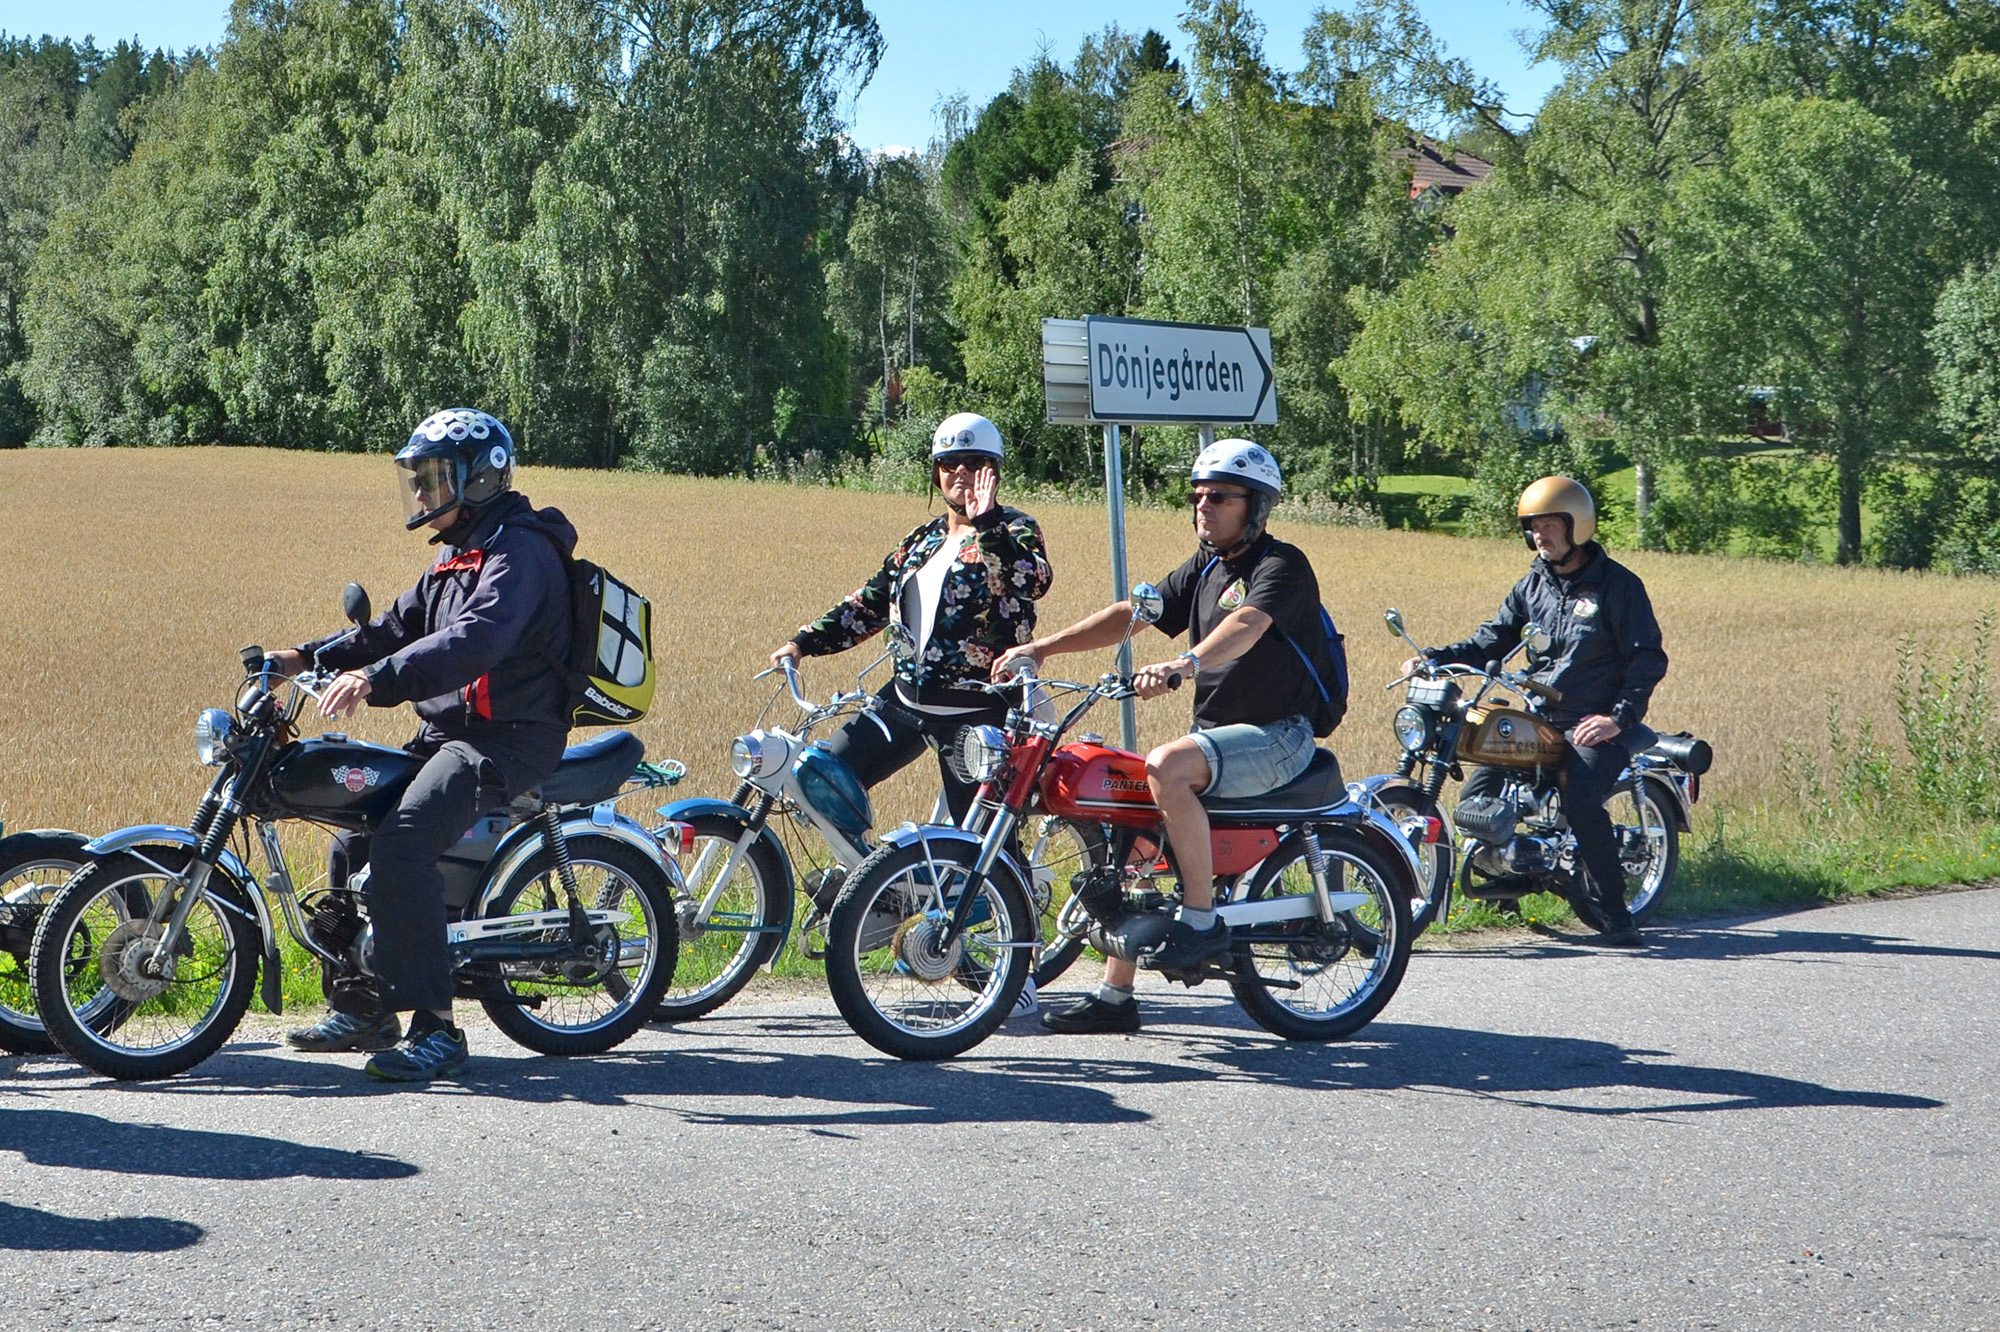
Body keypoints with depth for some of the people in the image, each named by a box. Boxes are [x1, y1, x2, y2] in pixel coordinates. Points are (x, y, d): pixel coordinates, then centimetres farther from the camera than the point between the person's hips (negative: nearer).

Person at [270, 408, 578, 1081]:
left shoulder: (520, 551, -15)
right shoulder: (460, 553, 19)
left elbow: (475, 641, -32)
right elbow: (399, 626, 21)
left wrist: (377, 680, -41)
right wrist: (310, 658, 8)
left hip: (509, 740, -11)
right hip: (450, 733, 11)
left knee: (402, 844, -29)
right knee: (354, 837, 15)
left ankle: (435, 1027, -28)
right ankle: (364, 1009, 25)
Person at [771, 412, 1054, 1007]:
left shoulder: (1014, 531, -4)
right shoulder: (921, 542, 16)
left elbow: (1033, 579, -26)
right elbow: (869, 603, 18)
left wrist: (985, 522, -31)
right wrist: (805, 642, 8)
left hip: (976, 711, -7)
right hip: (905, 698, 7)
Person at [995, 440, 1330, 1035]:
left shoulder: (1282, 566, -10)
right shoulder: (1204, 568, 16)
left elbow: (1245, 626, -31)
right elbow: (1130, 613, 9)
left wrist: (1181, 664, -50)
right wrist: (1043, 646, -3)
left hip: (1275, 735, -8)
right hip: (1213, 732, 9)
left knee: (1166, 767, -33)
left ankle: (1201, 918, -21)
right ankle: (1114, 996, 6)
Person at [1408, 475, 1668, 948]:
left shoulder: (1618, 584, -2)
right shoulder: (1533, 585, 15)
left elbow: (1648, 658, -6)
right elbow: (1491, 641, 13)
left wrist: (1618, 717, -18)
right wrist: (1434, 659, -4)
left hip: (1594, 725, -6)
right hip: (1535, 718, 6)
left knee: (1580, 801, -31)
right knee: (1477, 796, -8)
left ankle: (1613, 913, -21)